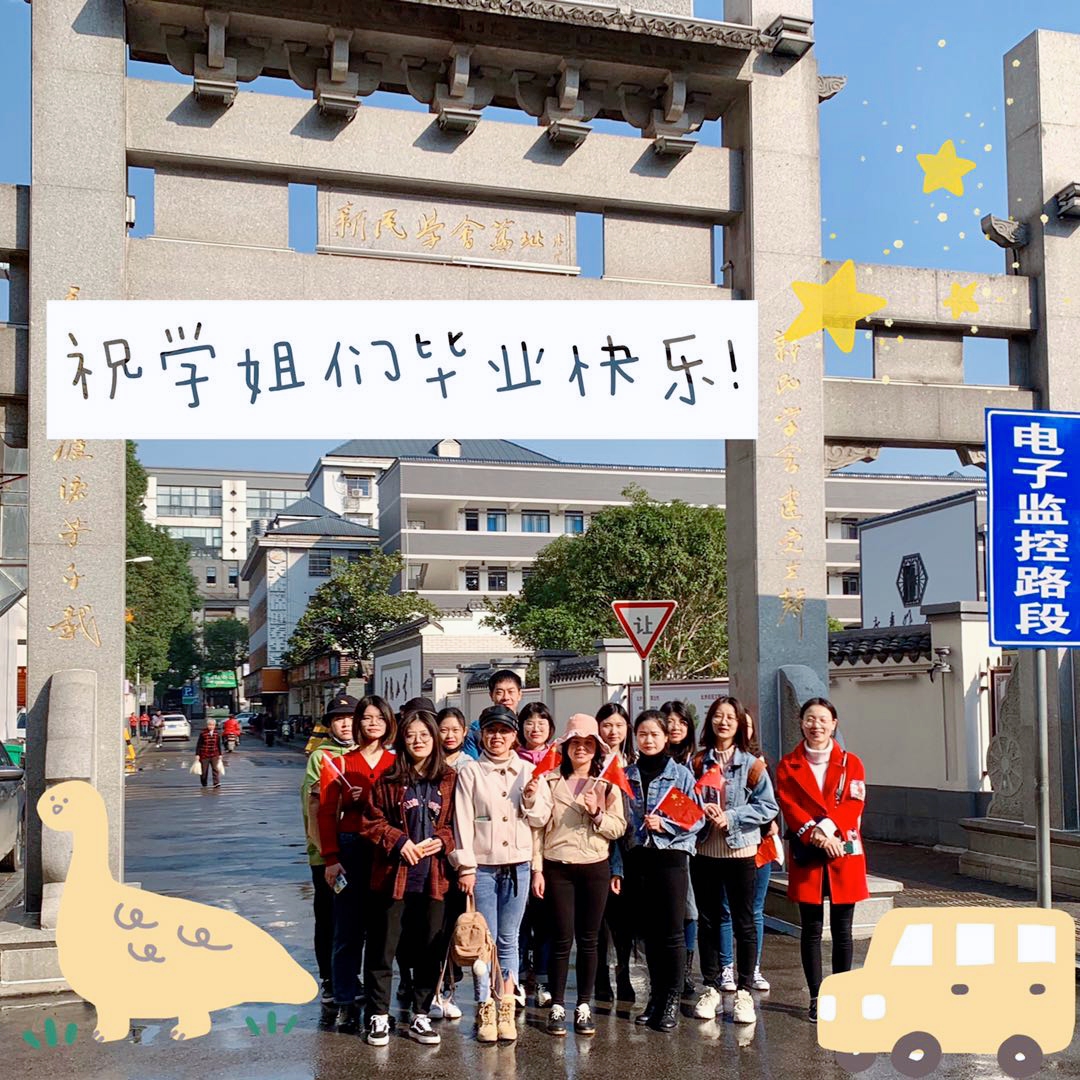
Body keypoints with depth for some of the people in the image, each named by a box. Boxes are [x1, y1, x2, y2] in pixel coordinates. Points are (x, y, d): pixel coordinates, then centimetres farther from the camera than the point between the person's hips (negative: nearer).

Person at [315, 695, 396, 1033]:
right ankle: (345, 1004, 11)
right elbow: (326, 812, 0)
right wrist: (331, 859, -6)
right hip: (351, 849, -1)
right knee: (348, 931, 3)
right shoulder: (340, 763, 3)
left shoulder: (397, 764, 5)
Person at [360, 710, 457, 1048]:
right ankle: (379, 1017, 17)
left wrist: (441, 841, -9)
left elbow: (458, 824, 8)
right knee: (382, 948, 4)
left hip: (433, 878, 2)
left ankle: (420, 1017, 22)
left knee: (429, 949, 9)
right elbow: (372, 823, -1)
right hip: (392, 876, -1)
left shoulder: (449, 781, 4)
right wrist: (400, 842, -12)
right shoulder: (389, 781, 0)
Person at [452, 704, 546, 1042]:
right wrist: (465, 867, -8)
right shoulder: (470, 773, 1)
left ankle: (506, 1010, 13)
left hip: (518, 865, 2)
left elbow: (540, 821, 9)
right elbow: (462, 822, -3)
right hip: (483, 865, -2)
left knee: (509, 939, 7)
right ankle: (485, 1011, 8)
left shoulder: (527, 771, 8)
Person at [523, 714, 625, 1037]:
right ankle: (557, 1007, 10)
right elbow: (538, 826, 1)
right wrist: (537, 868, -5)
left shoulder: (607, 785, 6)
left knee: (588, 939, 6)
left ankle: (584, 1007, 16)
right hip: (558, 868, -1)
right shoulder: (549, 781, 3)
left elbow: (618, 828, 3)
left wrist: (597, 814, -15)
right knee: (562, 938, -1)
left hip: (595, 868, 1)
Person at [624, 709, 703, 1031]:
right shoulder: (627, 776, 9)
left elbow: (696, 820, -3)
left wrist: (664, 824, -16)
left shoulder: (681, 774, 0)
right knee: (649, 932, 9)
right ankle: (656, 996, 19)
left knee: (672, 932, -2)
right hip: (638, 858, 3)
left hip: (671, 857, -3)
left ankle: (672, 1001, 6)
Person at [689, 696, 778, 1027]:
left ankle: (744, 991, 14)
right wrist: (701, 812, -12)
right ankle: (711, 988, 20)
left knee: (744, 923, 4)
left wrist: (730, 817, -15)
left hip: (740, 851, -2)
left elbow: (768, 807, -6)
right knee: (707, 922, 9)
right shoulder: (697, 761, 4)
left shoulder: (752, 764, -2)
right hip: (704, 851, 2)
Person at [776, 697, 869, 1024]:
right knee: (811, 930, 3)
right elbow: (789, 806, -5)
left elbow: (854, 805, -5)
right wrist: (815, 834, -19)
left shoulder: (851, 763, 6)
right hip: (807, 858, 0)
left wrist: (828, 830, -20)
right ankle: (816, 998, 11)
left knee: (842, 930, 5)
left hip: (845, 855, 0)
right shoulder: (788, 765, 6)